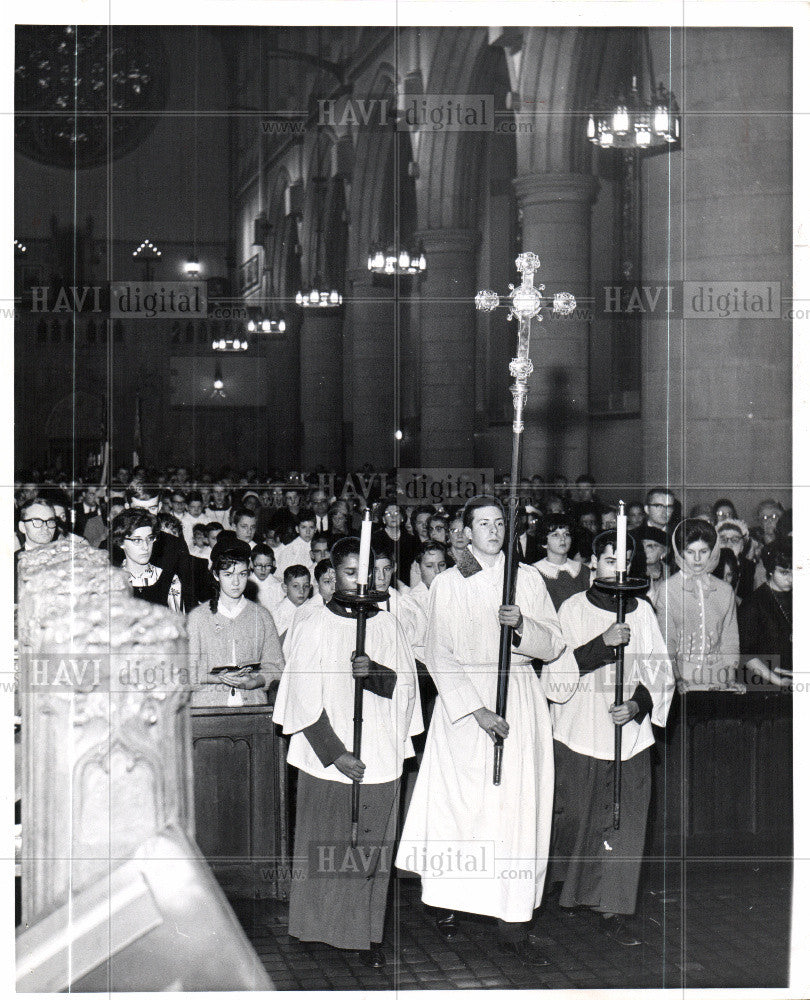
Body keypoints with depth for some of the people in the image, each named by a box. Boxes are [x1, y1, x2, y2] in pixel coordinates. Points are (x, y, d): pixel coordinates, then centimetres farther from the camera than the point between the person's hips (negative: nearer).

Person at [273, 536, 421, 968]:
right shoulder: (314, 628, -1)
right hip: (327, 760, -2)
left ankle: (368, 935, 13)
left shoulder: (386, 625, 7)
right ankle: (322, 931, 16)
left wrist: (374, 672, -17)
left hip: (380, 759, 2)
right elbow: (305, 698, -5)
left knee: (372, 849, 4)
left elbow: (407, 685, 3)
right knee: (326, 849, 2)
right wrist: (335, 753, -12)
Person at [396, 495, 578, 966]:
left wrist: (522, 626, -17)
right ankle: (451, 904, 11)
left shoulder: (528, 579, 9)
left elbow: (554, 645, 5)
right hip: (462, 703, -1)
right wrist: (476, 710, -14)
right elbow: (439, 654, -3)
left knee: (517, 808, -3)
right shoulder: (447, 584, 4)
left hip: (520, 701, 1)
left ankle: (514, 923, -2)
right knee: (458, 806, -3)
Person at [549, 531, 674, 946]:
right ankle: (569, 888, 32)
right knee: (573, 816, 7)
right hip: (579, 730, -2)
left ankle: (614, 911, 0)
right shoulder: (573, 609, 1)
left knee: (625, 823, -4)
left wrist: (639, 703, -10)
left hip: (630, 733, 2)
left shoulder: (642, 611, 8)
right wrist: (603, 643, -21)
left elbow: (661, 671, 8)